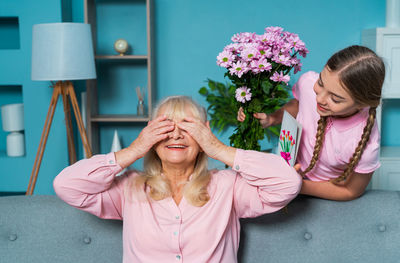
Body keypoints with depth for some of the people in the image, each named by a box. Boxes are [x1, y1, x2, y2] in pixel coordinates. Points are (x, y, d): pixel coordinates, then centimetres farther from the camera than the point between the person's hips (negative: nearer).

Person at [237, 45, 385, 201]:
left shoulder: (365, 145, -38)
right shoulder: (308, 82, -26)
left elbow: (351, 191, -17)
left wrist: (299, 187, -27)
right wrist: (271, 119, -16)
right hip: (293, 166, 3)